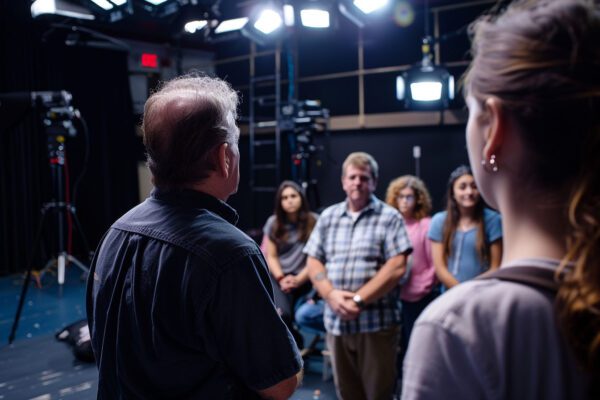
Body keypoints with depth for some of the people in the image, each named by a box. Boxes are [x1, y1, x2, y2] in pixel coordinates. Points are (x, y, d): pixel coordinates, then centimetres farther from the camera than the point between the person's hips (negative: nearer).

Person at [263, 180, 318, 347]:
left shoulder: (313, 222, -1)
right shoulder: (273, 223, 6)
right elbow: (271, 256, 7)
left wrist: (298, 280, -10)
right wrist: (281, 278, -8)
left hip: (303, 279, -1)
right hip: (278, 277, 1)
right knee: (281, 314, -25)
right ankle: (295, 341, 3)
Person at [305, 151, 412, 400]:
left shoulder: (389, 217, -2)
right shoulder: (328, 217, 11)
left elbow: (396, 267, -11)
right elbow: (313, 263, 8)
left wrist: (359, 299, -16)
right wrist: (331, 294, -10)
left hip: (377, 322, -4)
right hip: (336, 321, 4)